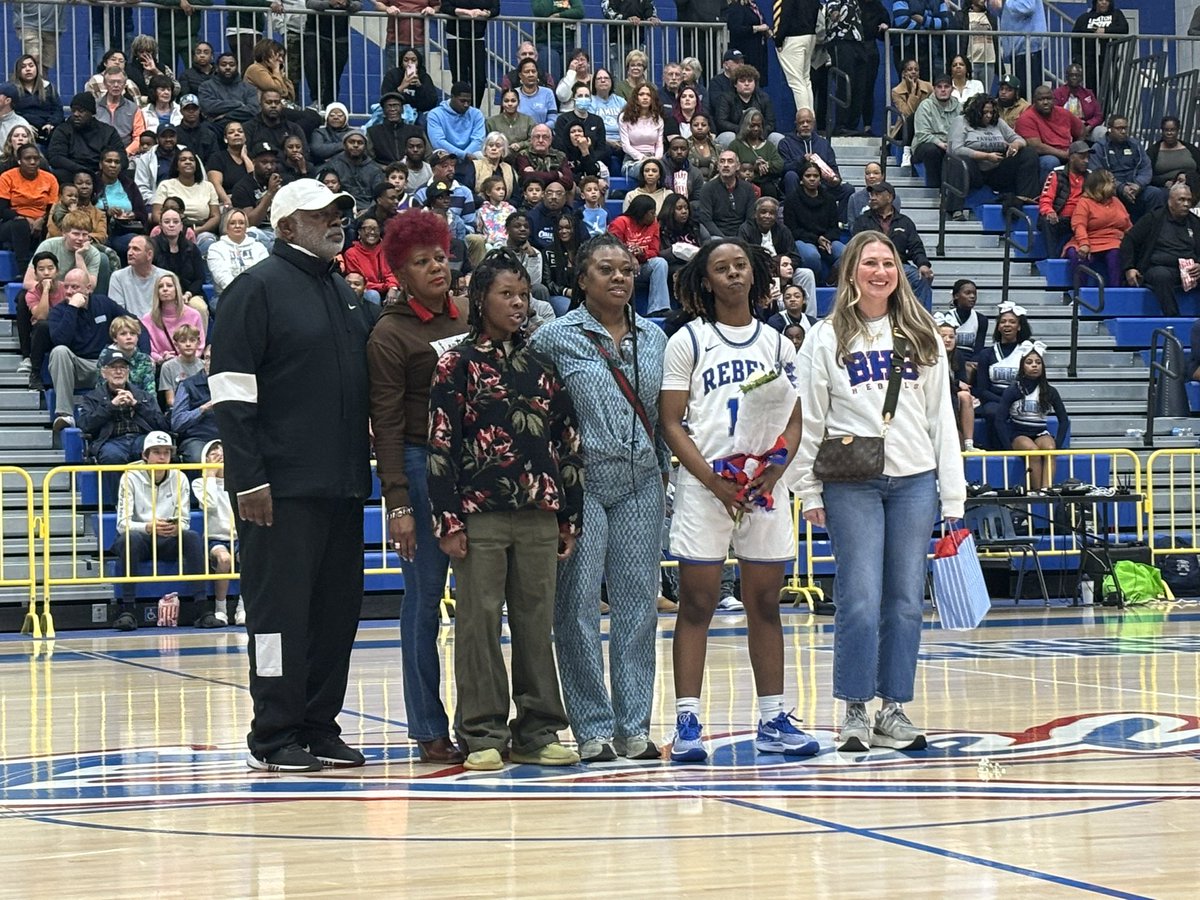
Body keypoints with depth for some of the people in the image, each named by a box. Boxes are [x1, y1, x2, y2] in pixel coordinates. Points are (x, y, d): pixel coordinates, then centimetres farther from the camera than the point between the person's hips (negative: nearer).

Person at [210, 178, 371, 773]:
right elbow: (231, 391, -12)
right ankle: (275, 736, 2)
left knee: (337, 607, 8)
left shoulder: (344, 293, 17)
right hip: (282, 488, -7)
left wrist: (363, 467, 16)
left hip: (343, 483, 8)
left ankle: (319, 726, 16)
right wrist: (249, 479, -18)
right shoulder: (259, 289, -6)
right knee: (281, 608, -4)